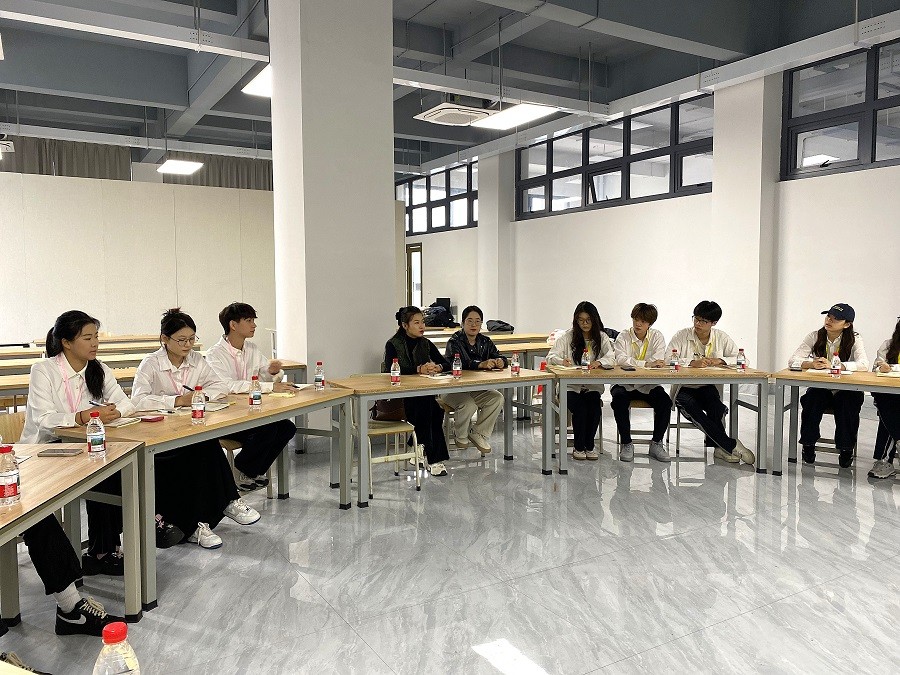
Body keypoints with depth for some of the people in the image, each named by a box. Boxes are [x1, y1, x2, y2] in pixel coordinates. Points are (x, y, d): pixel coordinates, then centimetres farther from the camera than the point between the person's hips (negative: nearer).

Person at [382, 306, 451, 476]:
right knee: (433, 409, -32)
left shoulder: (426, 344, 13)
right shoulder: (393, 345, -2)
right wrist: (419, 369, -28)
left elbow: (446, 364, 9)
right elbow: (391, 369, -19)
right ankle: (434, 458, -23)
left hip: (423, 396, 4)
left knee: (434, 410, -31)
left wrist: (437, 368, -16)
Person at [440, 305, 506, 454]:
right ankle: (462, 437, -1)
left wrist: (500, 362, -26)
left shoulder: (485, 342, 8)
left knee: (497, 398, -19)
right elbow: (459, 363, -29)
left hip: (477, 389, 6)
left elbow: (499, 358, 0)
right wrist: (482, 364, -44)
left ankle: (479, 433, -2)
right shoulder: (454, 342, -11)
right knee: (468, 404, -33)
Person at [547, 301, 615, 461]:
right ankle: (578, 447, -6)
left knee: (595, 408, -26)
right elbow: (550, 357, -4)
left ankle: (589, 446, -4)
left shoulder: (601, 337, 7)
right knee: (580, 408, -27)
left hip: (593, 386, 1)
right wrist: (561, 361, -27)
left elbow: (612, 357, -9)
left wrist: (599, 362, -32)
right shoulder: (568, 336, 4)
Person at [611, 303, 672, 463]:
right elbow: (621, 360, -19)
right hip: (625, 384, -1)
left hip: (649, 385, 2)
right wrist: (646, 364, -29)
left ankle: (656, 443, -5)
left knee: (665, 401, -24)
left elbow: (658, 363, -10)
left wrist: (632, 363, -20)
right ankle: (626, 444, -15)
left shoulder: (657, 337, 5)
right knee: (619, 400, -31)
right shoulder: (623, 337, 0)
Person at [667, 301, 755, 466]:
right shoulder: (681, 336, 0)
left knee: (716, 407, -32)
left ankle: (717, 446, -11)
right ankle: (731, 445, -25)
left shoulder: (722, 338, 9)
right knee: (691, 408, -32)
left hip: (709, 387, 2)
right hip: (684, 388, -2)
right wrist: (692, 363, -25)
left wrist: (719, 361, -12)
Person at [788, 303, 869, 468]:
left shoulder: (854, 339, -4)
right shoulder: (815, 337, 0)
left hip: (846, 391, -1)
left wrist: (833, 365, -33)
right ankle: (808, 445, -12)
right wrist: (811, 364, -29)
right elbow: (793, 360, -8)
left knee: (847, 404, -32)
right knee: (812, 399, -30)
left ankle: (846, 449, -11)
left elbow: (863, 364, -22)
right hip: (819, 388, 1)